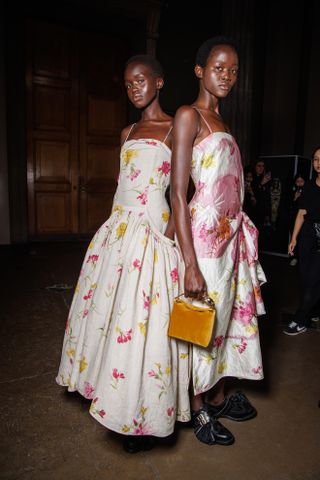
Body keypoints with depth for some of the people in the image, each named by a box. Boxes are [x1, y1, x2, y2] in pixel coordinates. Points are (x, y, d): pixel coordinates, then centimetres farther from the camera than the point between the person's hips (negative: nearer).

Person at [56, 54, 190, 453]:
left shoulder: (175, 129, -2)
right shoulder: (127, 132, 18)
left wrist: (167, 236, -16)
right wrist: (118, 226, 14)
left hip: (151, 232, -7)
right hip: (118, 228, 8)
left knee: (140, 316, -4)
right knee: (107, 307, 12)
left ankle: (143, 417, 14)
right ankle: (112, 395, 32)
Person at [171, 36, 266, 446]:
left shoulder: (220, 121, 17)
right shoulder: (189, 115, -8)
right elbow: (178, 194, -16)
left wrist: (240, 234, 15)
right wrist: (190, 264, -21)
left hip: (232, 233, 8)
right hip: (204, 233, -8)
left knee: (229, 314, 16)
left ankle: (219, 396, 36)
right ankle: (199, 411, 26)